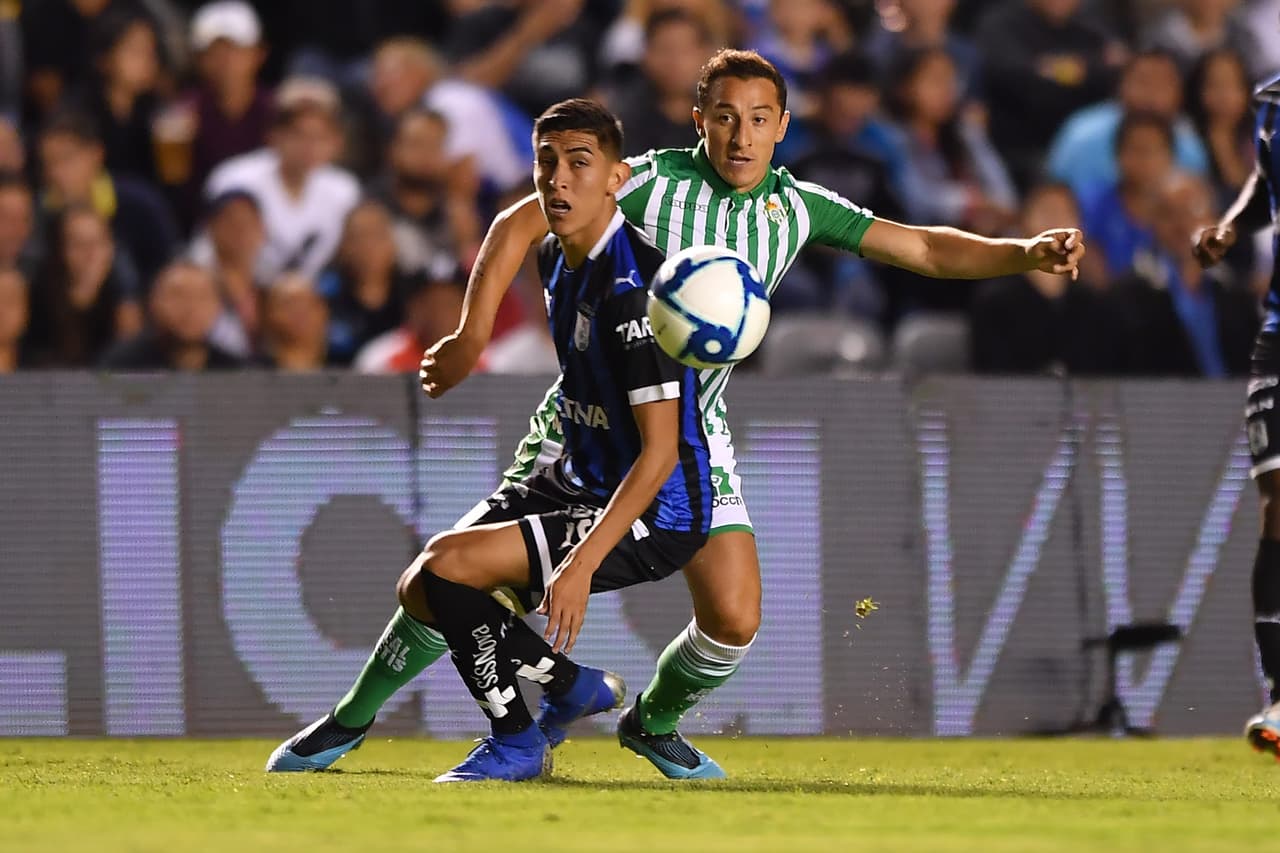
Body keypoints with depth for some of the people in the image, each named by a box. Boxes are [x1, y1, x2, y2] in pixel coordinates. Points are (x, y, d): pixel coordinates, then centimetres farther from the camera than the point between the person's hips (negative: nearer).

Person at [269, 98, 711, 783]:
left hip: (651, 516, -10)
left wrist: (582, 563, -30)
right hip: (578, 480, 10)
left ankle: (514, 742, -4)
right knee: (420, 590, 6)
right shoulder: (555, 258, 4)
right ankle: (575, 688, 24)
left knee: (446, 566, -22)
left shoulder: (631, 288, -24)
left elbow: (660, 452, -26)